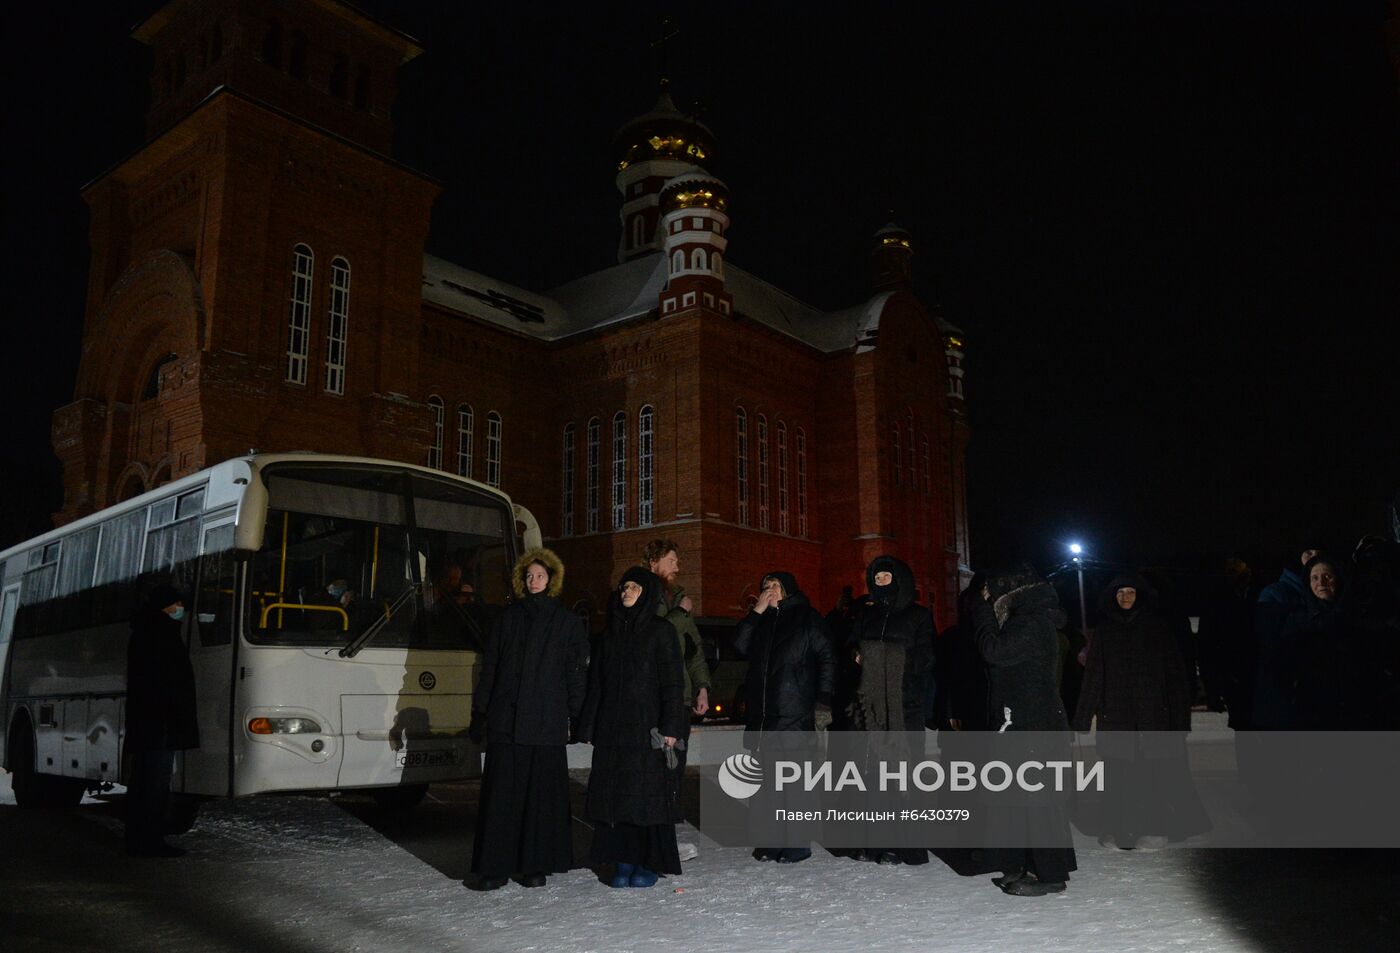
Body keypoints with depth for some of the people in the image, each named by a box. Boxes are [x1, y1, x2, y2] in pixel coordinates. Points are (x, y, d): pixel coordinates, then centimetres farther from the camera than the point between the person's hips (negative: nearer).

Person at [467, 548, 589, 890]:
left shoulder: (568, 621, 6)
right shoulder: (510, 617, 12)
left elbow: (576, 671, 4)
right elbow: (489, 666, 11)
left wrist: (575, 715, -3)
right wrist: (480, 712, 7)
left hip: (547, 721, -1)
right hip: (505, 718, 2)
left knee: (542, 793, 2)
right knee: (500, 792, 1)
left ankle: (536, 865, 12)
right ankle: (495, 867, 7)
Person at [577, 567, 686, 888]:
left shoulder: (660, 631, 1)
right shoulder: (610, 634, 15)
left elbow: (672, 681, -6)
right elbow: (595, 684, 15)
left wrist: (670, 726, -14)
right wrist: (588, 728, 9)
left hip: (646, 728, -5)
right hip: (611, 729, 5)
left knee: (648, 794, -2)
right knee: (614, 796, 4)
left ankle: (649, 863, 8)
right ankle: (622, 862, 12)